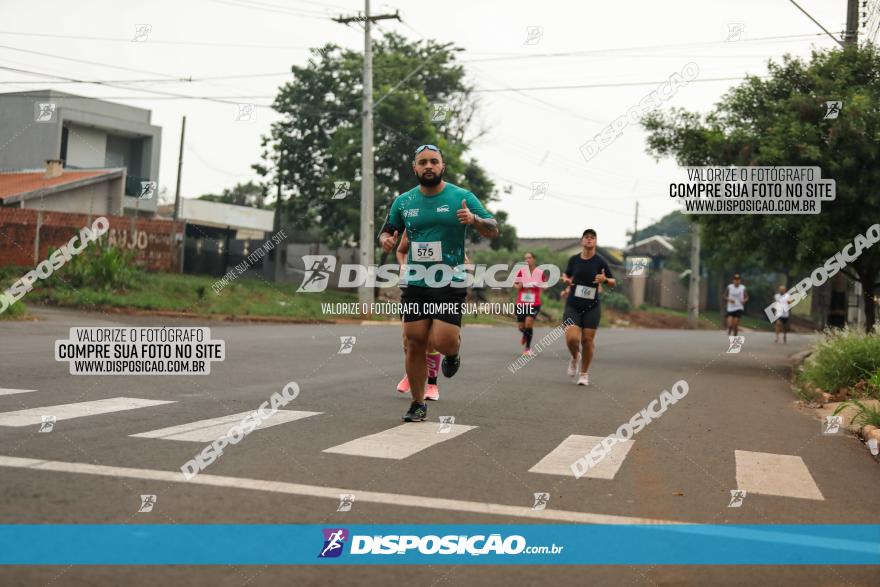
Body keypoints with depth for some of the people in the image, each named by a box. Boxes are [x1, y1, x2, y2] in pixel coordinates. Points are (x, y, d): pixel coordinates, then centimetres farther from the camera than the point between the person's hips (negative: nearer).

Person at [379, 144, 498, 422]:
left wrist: (474, 219, -22)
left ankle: (453, 352, 24)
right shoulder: (403, 201, 5)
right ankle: (418, 404, 19)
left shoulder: (462, 197, -3)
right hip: (416, 284, 3)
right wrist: (385, 240, -7)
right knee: (415, 343, 3)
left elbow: (493, 231, -1)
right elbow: (387, 231, 18)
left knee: (443, 341, -15)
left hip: (450, 284, -3)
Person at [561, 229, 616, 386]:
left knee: (587, 339, 0)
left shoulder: (600, 261, -5)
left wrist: (605, 280, -21)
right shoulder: (574, 259, 2)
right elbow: (566, 274, 22)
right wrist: (566, 280, -1)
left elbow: (613, 282, 1)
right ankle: (575, 358, 21)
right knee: (572, 338, -15)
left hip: (591, 307, -1)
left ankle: (584, 373, 21)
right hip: (572, 306, 1)